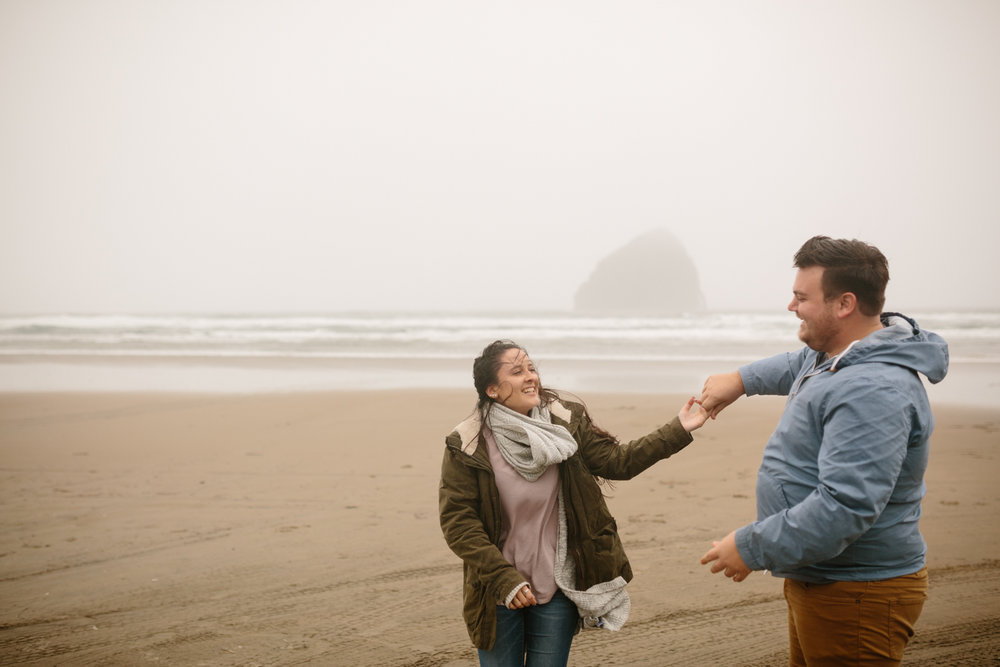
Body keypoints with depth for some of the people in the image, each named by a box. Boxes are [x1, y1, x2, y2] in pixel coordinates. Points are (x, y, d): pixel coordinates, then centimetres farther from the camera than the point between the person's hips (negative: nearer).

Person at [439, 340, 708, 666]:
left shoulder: (567, 421, -3)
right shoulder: (466, 446, -13)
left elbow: (618, 462, -2)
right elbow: (456, 521, -13)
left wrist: (679, 430, -8)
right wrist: (503, 578, -19)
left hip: (558, 590, 2)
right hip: (498, 593, -2)